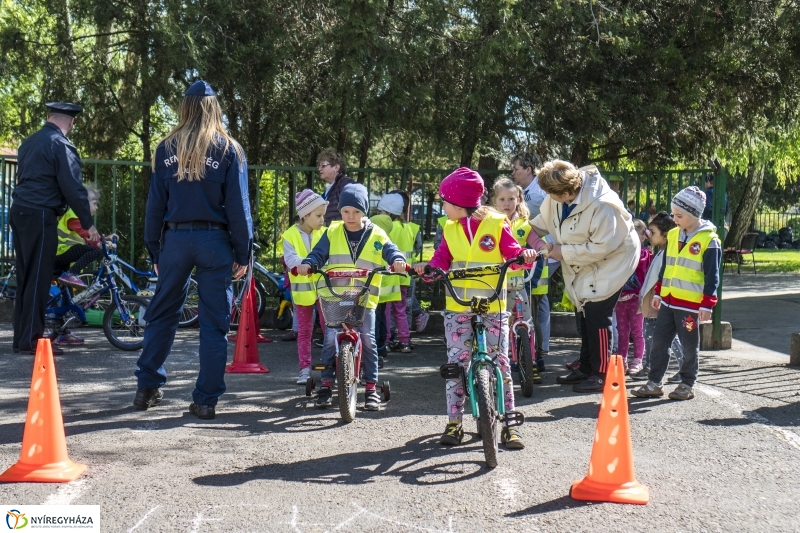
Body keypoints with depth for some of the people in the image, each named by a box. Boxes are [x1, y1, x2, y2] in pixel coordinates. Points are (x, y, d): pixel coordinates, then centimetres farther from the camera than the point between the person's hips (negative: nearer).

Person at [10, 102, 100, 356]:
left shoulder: (30, 142, 17)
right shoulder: (61, 145, -9)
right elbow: (73, 187, -13)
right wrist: (88, 224, -8)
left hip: (19, 211, 8)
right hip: (40, 215, -8)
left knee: (25, 277, 12)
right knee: (39, 278, -4)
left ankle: (21, 337, 16)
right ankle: (32, 339, -3)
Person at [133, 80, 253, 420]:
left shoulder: (166, 149, 5)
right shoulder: (229, 149, -1)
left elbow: (155, 204, 6)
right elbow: (238, 205, -3)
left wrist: (154, 251, 13)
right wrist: (243, 253, 2)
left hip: (175, 238, 2)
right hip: (214, 240, -2)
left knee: (162, 314, 15)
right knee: (214, 322, 3)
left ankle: (147, 388, 21)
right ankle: (206, 400, 5)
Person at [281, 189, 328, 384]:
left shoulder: (325, 233, 3)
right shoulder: (290, 235, -5)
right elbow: (290, 259, -17)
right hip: (303, 288, -1)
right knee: (304, 330, 8)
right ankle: (305, 368, 15)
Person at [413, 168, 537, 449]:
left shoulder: (496, 224, -1)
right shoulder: (450, 229, 8)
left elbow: (512, 254, -3)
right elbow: (441, 260, 4)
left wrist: (525, 255, -24)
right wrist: (427, 268, -17)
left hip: (493, 307, -3)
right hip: (458, 308, 3)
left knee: (500, 363, -1)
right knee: (456, 363, 1)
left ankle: (509, 424, 8)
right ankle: (454, 423, 10)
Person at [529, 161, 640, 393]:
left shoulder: (602, 206, -34)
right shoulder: (557, 197, -12)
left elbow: (601, 247, -30)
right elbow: (545, 219, 6)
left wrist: (564, 252, -24)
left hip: (610, 260, -8)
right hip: (582, 265, 8)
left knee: (597, 315, -11)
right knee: (584, 313, 15)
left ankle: (600, 374, 1)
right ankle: (585, 368, 29)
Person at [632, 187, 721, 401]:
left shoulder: (709, 240, -10)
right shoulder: (673, 235, 9)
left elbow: (712, 276, -11)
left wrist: (707, 304, -15)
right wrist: (658, 293, 19)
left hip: (691, 304, -6)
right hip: (668, 300, 6)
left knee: (689, 346, 6)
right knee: (659, 341, 7)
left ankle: (687, 385, 18)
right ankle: (654, 383, 13)